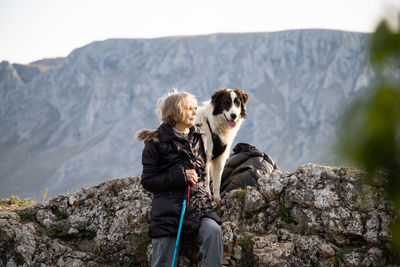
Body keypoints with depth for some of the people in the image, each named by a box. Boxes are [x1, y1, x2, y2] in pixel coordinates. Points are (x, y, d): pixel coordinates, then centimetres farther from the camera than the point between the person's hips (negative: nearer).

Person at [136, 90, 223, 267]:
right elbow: (147, 181, -4)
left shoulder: (199, 138, 13)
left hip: (198, 204, 3)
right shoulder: (156, 141, -2)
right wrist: (180, 176, -13)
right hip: (168, 209, -3)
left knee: (213, 231, -28)